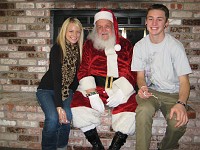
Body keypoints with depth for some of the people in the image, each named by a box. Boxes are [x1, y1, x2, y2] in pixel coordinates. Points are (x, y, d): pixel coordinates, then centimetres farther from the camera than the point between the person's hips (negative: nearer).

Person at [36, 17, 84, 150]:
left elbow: (78, 74, 2)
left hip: (66, 90, 4)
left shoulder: (79, 50, -4)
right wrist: (59, 106, -32)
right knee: (53, 117, -28)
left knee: (67, 115, -24)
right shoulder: (57, 49, -19)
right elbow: (56, 78, -26)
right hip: (47, 89, -3)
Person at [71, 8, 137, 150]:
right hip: (93, 87, 1)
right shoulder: (89, 45, 12)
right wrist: (92, 93, -12)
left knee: (131, 106, -28)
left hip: (121, 90, 0)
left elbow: (132, 73, 3)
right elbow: (83, 71, 5)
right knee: (78, 104, -25)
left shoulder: (126, 45, 10)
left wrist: (120, 93, -14)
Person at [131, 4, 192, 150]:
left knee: (178, 122, -28)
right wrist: (142, 87, -19)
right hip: (150, 91, 1)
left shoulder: (175, 46, -9)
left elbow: (184, 80, -11)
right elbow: (140, 75, 6)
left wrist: (181, 103, -30)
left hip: (173, 94, -1)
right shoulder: (140, 46, 1)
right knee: (144, 110, -33)